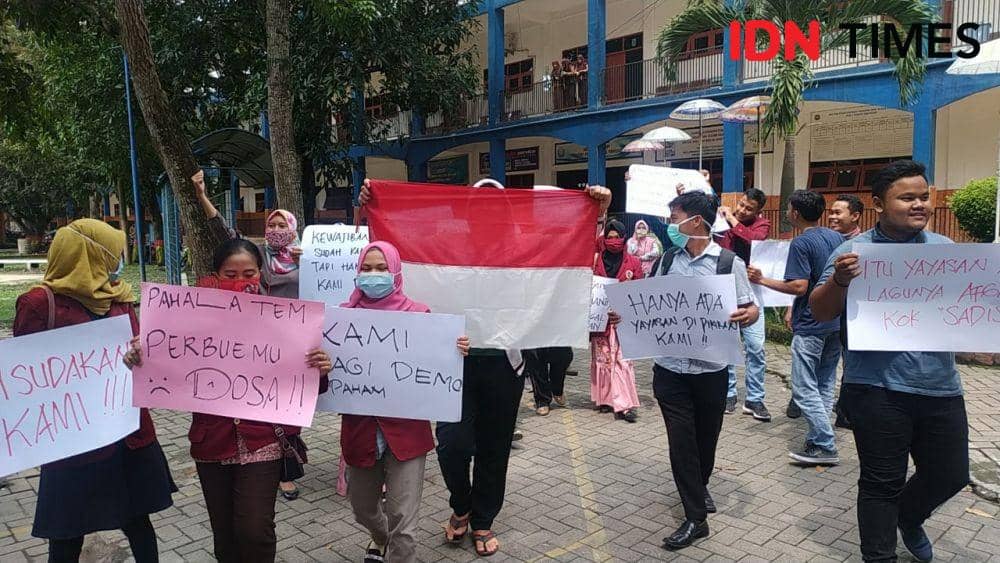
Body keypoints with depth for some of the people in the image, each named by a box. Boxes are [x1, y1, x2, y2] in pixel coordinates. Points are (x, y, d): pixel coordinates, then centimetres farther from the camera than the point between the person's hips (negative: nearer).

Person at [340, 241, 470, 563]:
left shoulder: (418, 314, -5)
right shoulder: (345, 315, 0)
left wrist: (456, 352, -19)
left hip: (406, 428, -3)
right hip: (360, 428, 3)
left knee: (403, 522, -1)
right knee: (362, 508, 24)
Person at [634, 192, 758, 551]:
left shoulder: (729, 262, -6)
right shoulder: (668, 259, 5)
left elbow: (751, 310, -5)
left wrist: (747, 315, -28)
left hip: (710, 369, -2)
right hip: (670, 367, 2)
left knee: (706, 436, 15)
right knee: (680, 439, 0)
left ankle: (699, 487, 44)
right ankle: (696, 518, 13)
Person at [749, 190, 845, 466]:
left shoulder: (801, 243, -15)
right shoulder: (837, 237, 8)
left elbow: (799, 287, -22)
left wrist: (762, 280, -14)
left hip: (811, 326, -8)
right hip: (836, 321, 8)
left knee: (805, 389, -2)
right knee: (825, 385, 15)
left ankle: (826, 447, 0)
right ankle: (818, 438, 20)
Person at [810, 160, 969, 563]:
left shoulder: (946, 250, 8)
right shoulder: (854, 251, -4)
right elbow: (820, 313, -7)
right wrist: (840, 280, -25)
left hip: (940, 386, 5)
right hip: (877, 389, -4)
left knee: (951, 475, 18)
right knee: (882, 482, 6)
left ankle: (908, 518, 48)